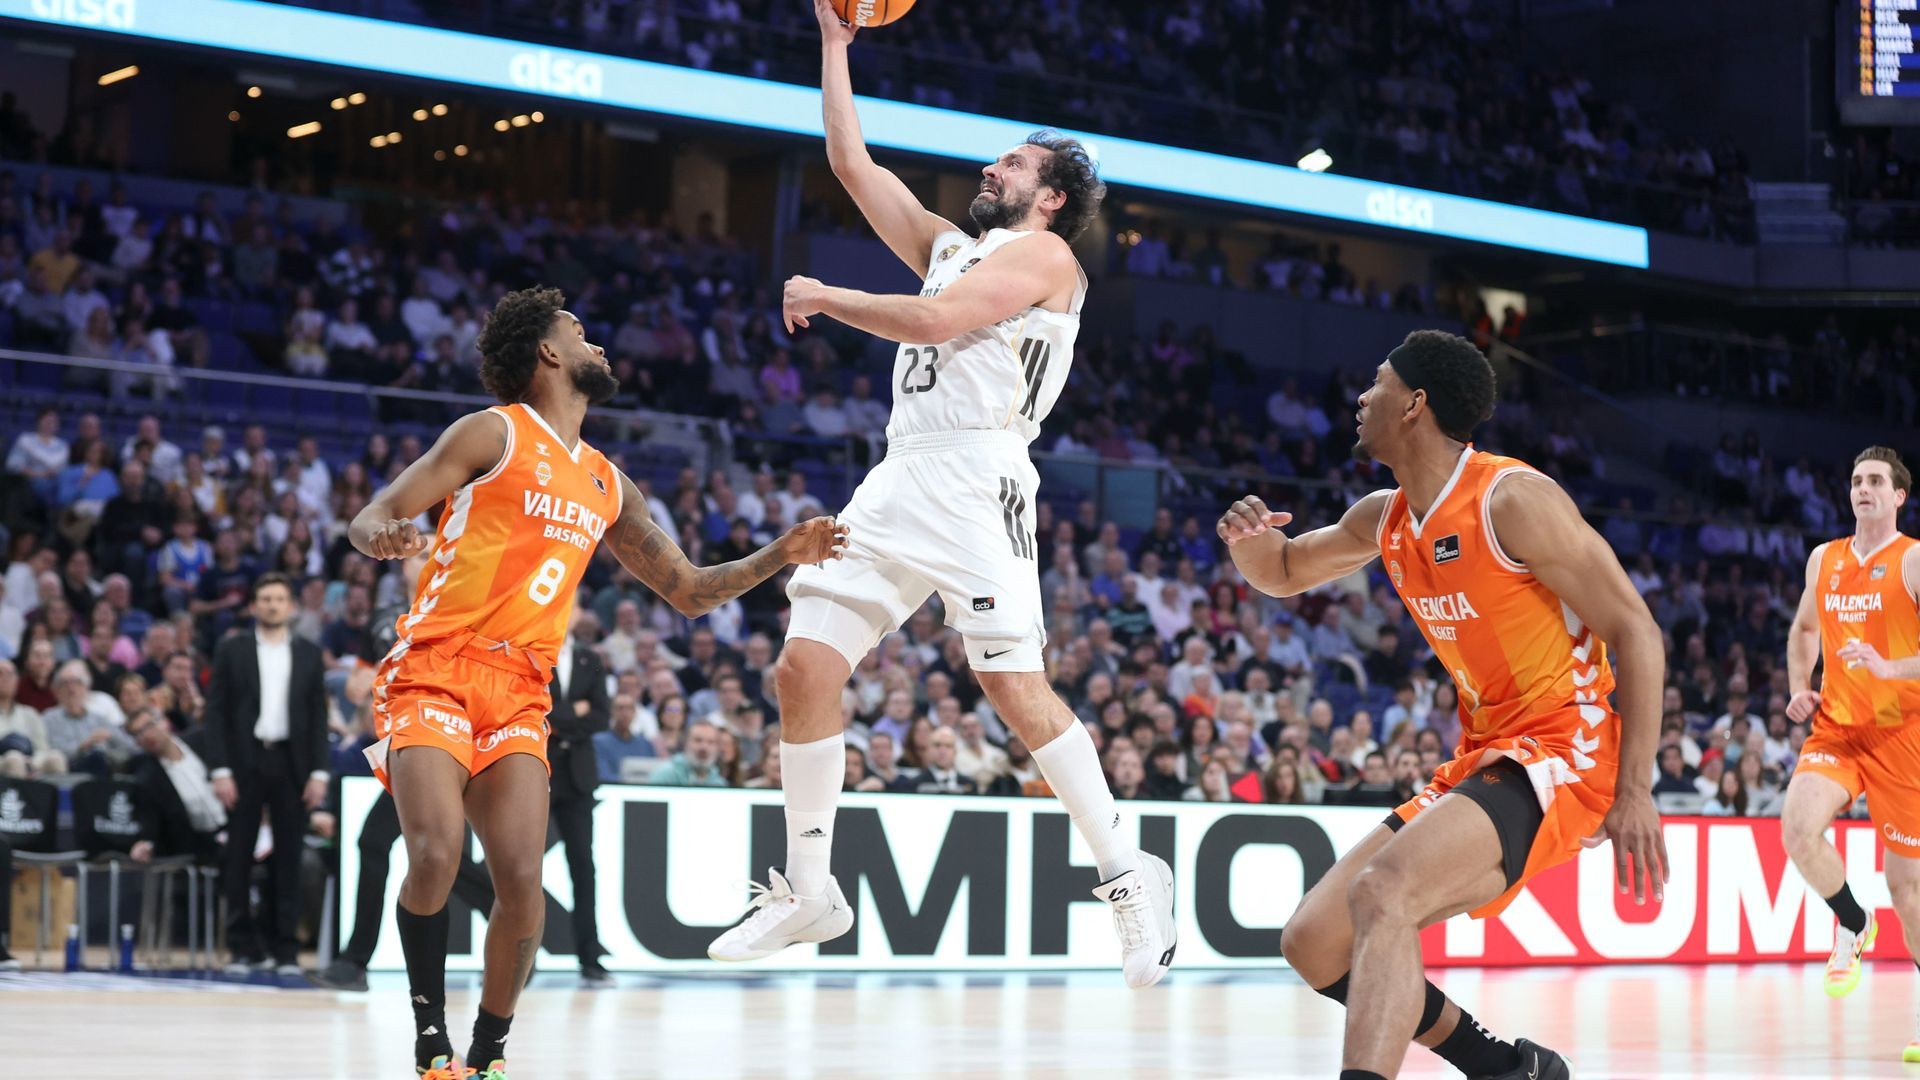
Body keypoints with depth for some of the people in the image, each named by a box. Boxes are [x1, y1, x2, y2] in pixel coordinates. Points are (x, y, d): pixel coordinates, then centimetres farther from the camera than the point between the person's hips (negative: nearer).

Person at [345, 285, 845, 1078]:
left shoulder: (606, 485, 18)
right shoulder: (494, 434, 0)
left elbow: (688, 591, 25)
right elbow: (371, 520, -5)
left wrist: (779, 557, 11)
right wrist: (384, 537, -30)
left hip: (518, 690, 5)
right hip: (433, 671, -5)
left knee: (522, 880, -11)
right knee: (436, 856, -22)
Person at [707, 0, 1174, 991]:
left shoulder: (1045, 254, 2)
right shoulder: (949, 245, 27)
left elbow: (930, 320, -11)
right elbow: (851, 163, 28)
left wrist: (823, 298, 0)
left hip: (975, 481, -8)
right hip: (901, 479, 8)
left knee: (1014, 685, -16)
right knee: (804, 667, -1)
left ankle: (1128, 877, -7)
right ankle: (808, 892, 7)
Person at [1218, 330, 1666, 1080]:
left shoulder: (1513, 500, -14)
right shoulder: (1384, 520, 10)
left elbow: (1636, 632, -14)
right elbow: (1283, 575, 28)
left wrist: (1634, 790, -20)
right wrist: (1248, 543, 1)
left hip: (1560, 755, -9)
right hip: (1482, 760, 9)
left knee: (1383, 890, -32)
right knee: (1314, 943, 5)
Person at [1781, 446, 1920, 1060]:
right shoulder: (1824, 560, 10)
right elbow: (1804, 629, 27)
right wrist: (1798, 688, 12)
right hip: (1835, 728, 4)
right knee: (1798, 826, -24)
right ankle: (1853, 926, 4)